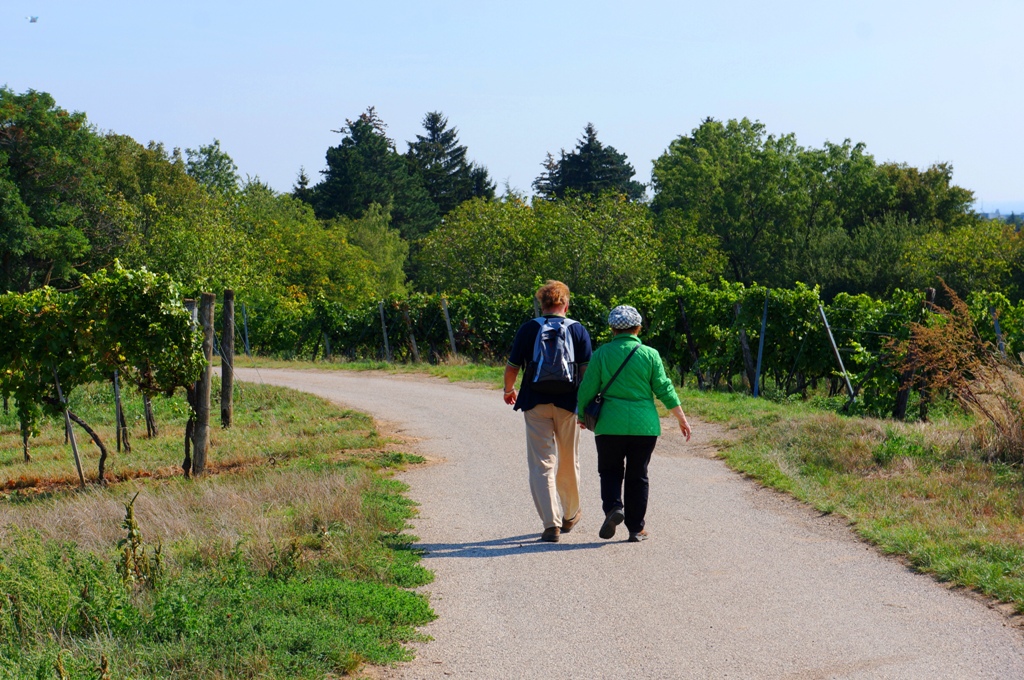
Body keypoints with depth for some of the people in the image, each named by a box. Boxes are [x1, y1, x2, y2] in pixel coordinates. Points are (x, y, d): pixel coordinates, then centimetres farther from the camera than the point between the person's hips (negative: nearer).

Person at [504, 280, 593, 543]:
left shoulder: (528, 329, 0)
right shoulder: (578, 330, 1)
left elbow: (512, 367, 0)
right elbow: (587, 371, -5)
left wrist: (509, 391, 20)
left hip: (535, 404, -1)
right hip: (567, 404, 1)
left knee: (541, 463, -1)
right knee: (568, 462, 17)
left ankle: (551, 523, -12)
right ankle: (570, 516, 35)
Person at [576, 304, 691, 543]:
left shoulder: (601, 354, 0)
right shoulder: (650, 354, 0)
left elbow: (587, 389, 2)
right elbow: (664, 389, 0)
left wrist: (582, 415, 18)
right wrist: (681, 418, 9)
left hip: (610, 424, -1)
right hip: (644, 425, 1)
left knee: (610, 471, 13)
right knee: (637, 476, 10)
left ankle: (613, 507, -14)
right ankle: (636, 529, 11)